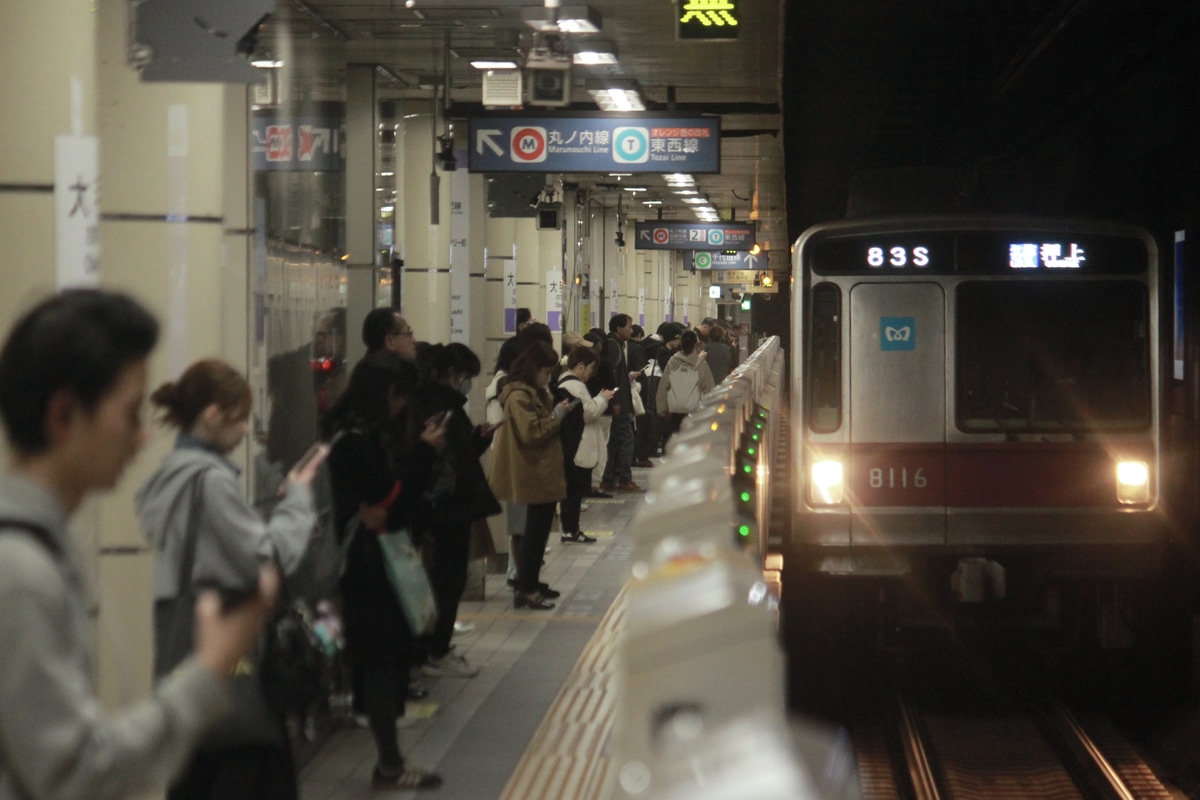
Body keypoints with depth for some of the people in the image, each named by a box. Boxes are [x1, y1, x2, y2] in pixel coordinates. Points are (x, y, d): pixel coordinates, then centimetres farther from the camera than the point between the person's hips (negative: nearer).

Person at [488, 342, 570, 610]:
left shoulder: (534, 392, 16)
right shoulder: (519, 396, -17)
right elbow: (531, 433, -23)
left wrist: (555, 410, 8)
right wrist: (557, 415, -16)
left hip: (542, 473, 10)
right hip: (536, 475, -10)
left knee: (538, 530, 14)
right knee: (535, 531, -7)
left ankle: (531, 584, 22)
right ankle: (526, 591, -5)